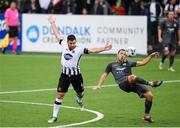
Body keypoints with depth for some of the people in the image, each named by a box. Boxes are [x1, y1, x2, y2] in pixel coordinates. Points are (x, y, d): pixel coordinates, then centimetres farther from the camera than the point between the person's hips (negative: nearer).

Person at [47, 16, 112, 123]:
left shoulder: (79, 49, -12)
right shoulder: (64, 45, -5)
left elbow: (92, 50, -21)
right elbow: (57, 35, 8)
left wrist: (104, 48, -32)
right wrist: (53, 23, 14)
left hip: (76, 75, 0)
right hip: (65, 75, 0)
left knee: (80, 93, 19)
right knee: (60, 95, -5)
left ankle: (79, 101, 58)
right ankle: (54, 116, 1)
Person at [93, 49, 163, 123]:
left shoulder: (128, 63, 26)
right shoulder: (111, 65, 23)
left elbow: (142, 62, 23)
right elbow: (104, 75, 24)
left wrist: (151, 56, 12)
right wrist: (99, 85, 12)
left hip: (134, 83, 4)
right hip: (123, 84, -4)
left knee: (149, 95, -14)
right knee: (132, 77, -40)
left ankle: (147, 115, 5)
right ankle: (151, 84, -27)